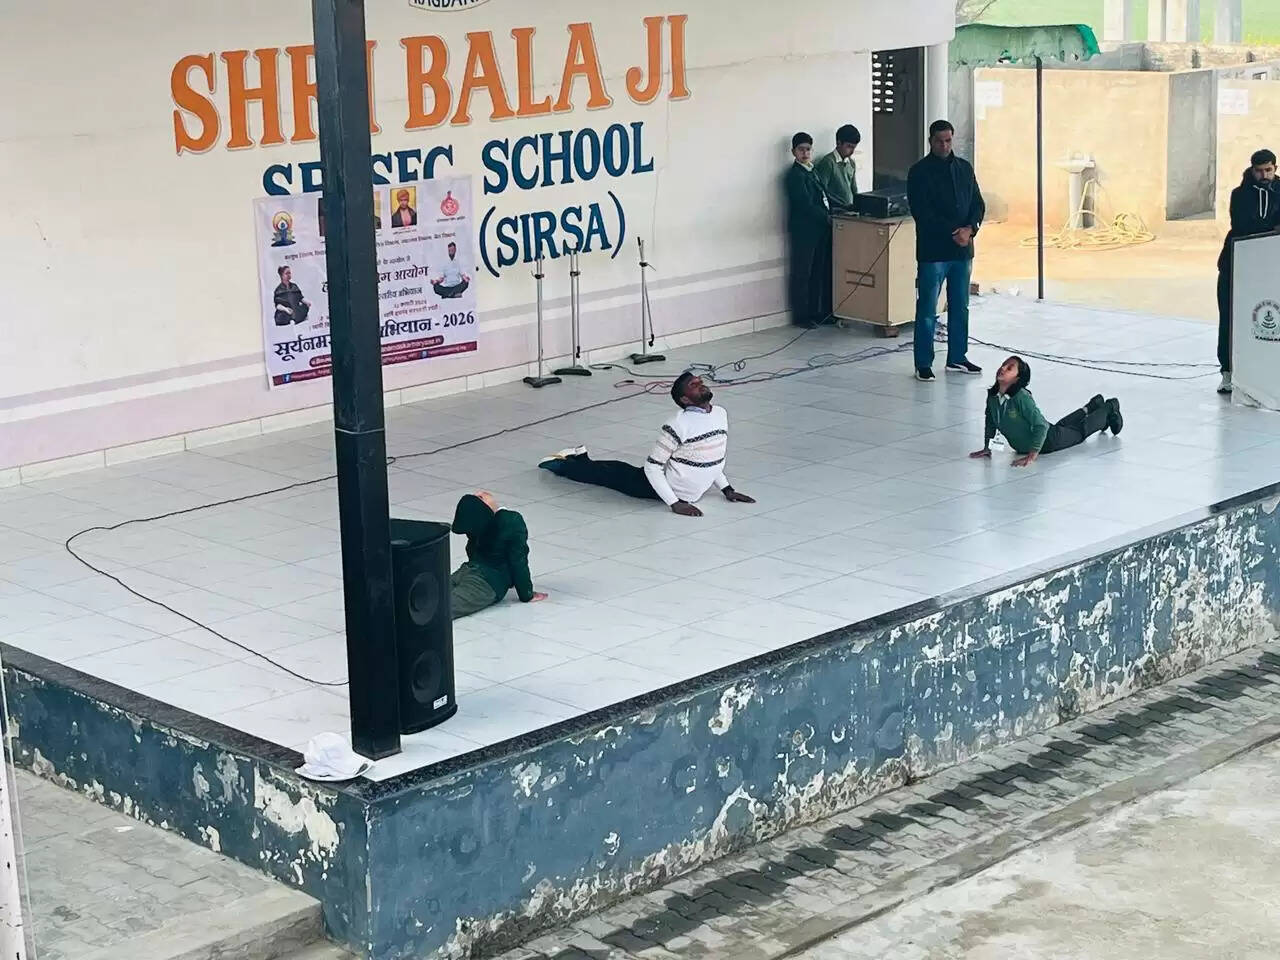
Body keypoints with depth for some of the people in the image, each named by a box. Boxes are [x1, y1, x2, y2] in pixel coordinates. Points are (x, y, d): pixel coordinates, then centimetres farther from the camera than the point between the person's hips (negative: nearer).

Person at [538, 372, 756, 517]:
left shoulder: (721, 414, -5)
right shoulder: (679, 425, -29)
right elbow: (652, 466, -24)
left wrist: (727, 489, 6)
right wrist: (674, 503, -27)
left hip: (689, 493, 6)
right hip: (670, 489, -6)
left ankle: (581, 459, 49)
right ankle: (562, 464, 38)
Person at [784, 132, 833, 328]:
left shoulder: (811, 171, 15)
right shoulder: (795, 175, -12)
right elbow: (805, 204, -18)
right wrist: (827, 218, -14)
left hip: (818, 229, 9)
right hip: (803, 230, -9)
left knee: (818, 273, 10)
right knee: (802, 274, -3)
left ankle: (815, 312, 17)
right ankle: (801, 316, 2)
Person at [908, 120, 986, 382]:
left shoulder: (964, 169, 11)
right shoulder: (919, 172, -5)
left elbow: (978, 204, 11)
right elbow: (921, 212, -12)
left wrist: (970, 228, -10)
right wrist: (953, 232, -17)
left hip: (962, 251, 5)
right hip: (932, 250, -5)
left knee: (960, 307, 12)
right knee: (927, 311, -3)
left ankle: (957, 358, 22)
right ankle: (923, 364, 1)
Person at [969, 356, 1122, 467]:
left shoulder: (1022, 398, -41)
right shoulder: (992, 396, -20)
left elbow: (1040, 426, -40)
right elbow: (990, 422, -2)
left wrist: (1032, 456, -42)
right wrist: (987, 448, -4)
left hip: (1049, 441, -7)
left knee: (1080, 430, 23)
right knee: (1063, 425, 36)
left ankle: (1109, 408, 48)